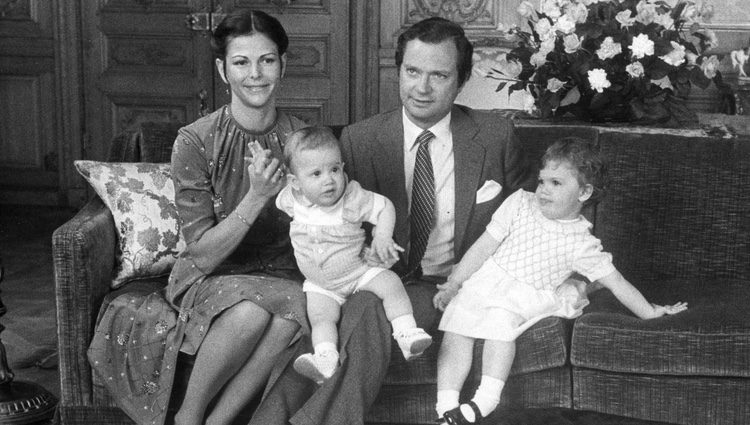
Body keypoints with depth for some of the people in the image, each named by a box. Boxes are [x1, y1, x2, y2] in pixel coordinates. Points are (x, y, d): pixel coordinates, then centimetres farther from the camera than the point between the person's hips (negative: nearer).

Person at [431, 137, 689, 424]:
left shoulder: (580, 243, -4)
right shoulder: (519, 203, 2)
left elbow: (616, 282, 1)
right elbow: (484, 246, 3)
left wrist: (650, 312, -3)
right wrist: (453, 284, 0)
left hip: (526, 298, -2)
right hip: (483, 280, 2)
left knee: (501, 322, -33)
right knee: (456, 328, -21)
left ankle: (485, 402, -36)